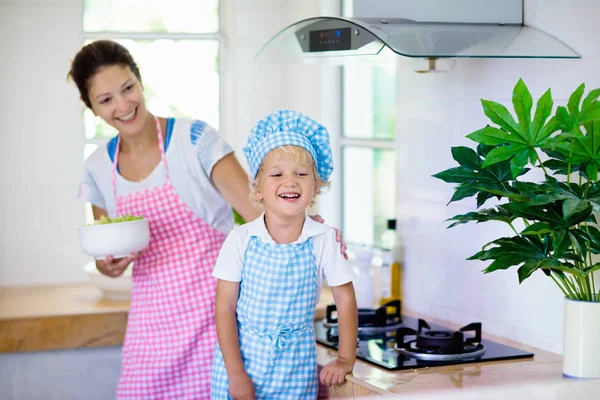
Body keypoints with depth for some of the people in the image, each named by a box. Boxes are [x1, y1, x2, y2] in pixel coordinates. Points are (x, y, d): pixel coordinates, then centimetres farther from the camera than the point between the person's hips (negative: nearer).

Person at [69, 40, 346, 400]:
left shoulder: (194, 139, -8)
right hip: (153, 319, 4)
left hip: (213, 308, -4)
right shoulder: (98, 169, 6)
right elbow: (107, 257, 15)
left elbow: (256, 207, -14)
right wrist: (110, 265, -8)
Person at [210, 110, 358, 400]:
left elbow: (345, 299, 4)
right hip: (242, 358, 0)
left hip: (295, 366, 1)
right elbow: (225, 309, -7)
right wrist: (235, 373, -11)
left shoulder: (324, 240, -7)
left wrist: (346, 360, 2)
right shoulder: (241, 240, -9)